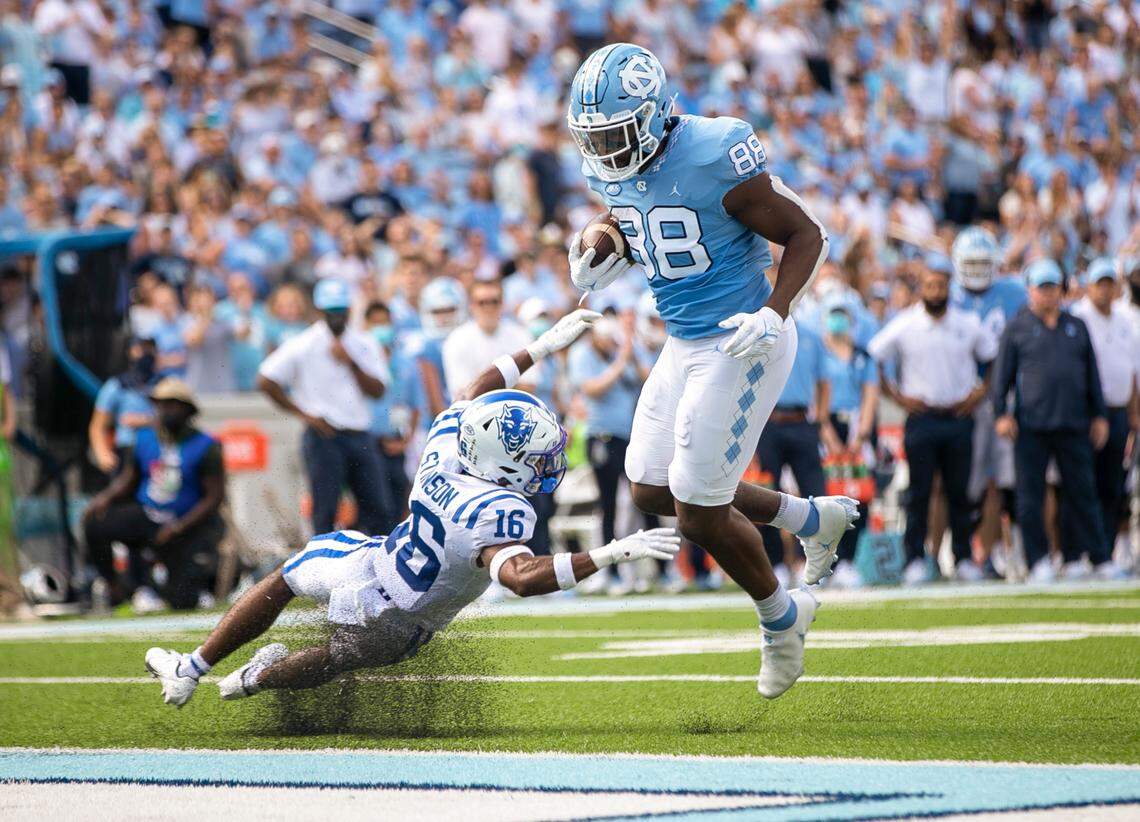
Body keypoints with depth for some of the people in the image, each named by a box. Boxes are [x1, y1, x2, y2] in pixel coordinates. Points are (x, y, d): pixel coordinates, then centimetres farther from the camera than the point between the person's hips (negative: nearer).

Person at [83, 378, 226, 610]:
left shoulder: (206, 447, -9)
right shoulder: (145, 439, 4)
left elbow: (215, 496, -10)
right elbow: (128, 480, 13)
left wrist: (180, 527, -19)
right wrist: (107, 497, -9)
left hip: (189, 525, -4)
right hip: (145, 517, 4)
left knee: (182, 601, -14)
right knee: (94, 522, -20)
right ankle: (113, 588, -3)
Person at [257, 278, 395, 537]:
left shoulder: (364, 345, 10)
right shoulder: (303, 346, -3)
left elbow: (377, 390, 2)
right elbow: (266, 381, -6)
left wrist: (351, 363, -13)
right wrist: (303, 414, -7)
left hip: (360, 435, 4)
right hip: (324, 436, -4)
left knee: (378, 508, 1)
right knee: (325, 510, -4)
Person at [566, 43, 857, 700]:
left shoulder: (714, 158, -24)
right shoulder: (613, 169, -1)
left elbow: (807, 235, -15)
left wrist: (775, 312, -29)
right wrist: (599, 253, -1)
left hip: (740, 344, -9)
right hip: (685, 345, 9)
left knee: (699, 512, -5)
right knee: (654, 489, 14)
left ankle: (781, 616, 23)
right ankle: (812, 518, 30)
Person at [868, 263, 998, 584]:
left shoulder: (968, 325, 4)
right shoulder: (904, 326, -2)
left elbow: (994, 358, 15)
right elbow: (873, 359, 3)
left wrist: (981, 392, 5)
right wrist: (895, 395, -1)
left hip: (959, 418, 2)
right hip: (921, 418, -2)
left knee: (959, 492, 5)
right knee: (919, 492, -2)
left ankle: (963, 558, 12)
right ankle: (915, 559, 2)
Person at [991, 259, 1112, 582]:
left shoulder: (1076, 327, 15)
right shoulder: (1017, 328, 5)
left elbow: (1092, 374, 18)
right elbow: (1002, 373, 4)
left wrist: (1099, 416, 13)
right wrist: (1002, 413, -6)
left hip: (1074, 424, 2)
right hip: (1031, 425, -2)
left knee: (1082, 493, 4)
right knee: (1030, 496, -3)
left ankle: (1099, 558, 8)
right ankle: (1038, 561, 2)